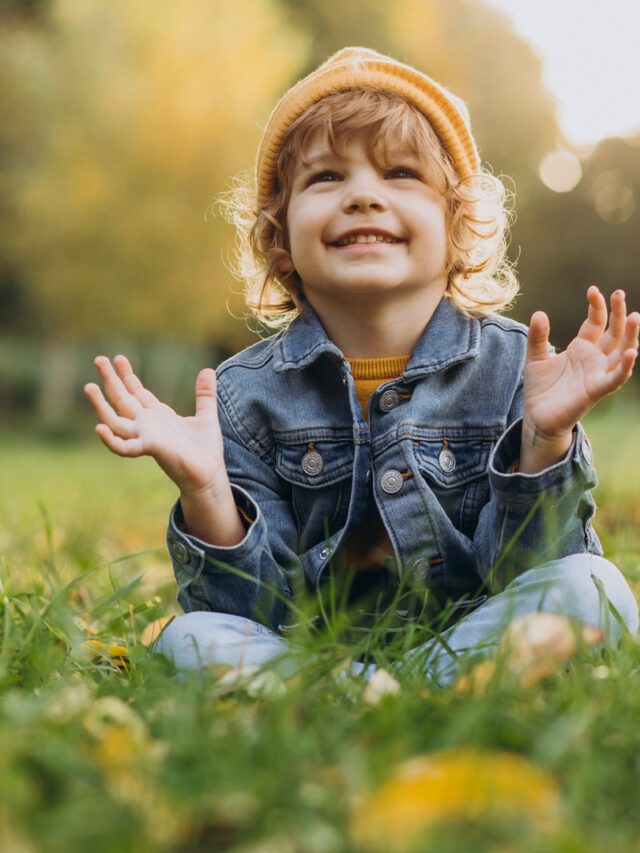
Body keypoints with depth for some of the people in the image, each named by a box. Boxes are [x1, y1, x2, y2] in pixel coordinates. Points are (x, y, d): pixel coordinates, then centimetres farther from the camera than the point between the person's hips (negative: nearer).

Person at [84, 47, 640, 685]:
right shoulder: (247, 394, -3)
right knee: (193, 640, -27)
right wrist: (206, 493, -22)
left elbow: (524, 569, -7)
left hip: (468, 642, 0)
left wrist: (546, 443, -23)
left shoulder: (515, 369, -3)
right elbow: (259, 610, -6)